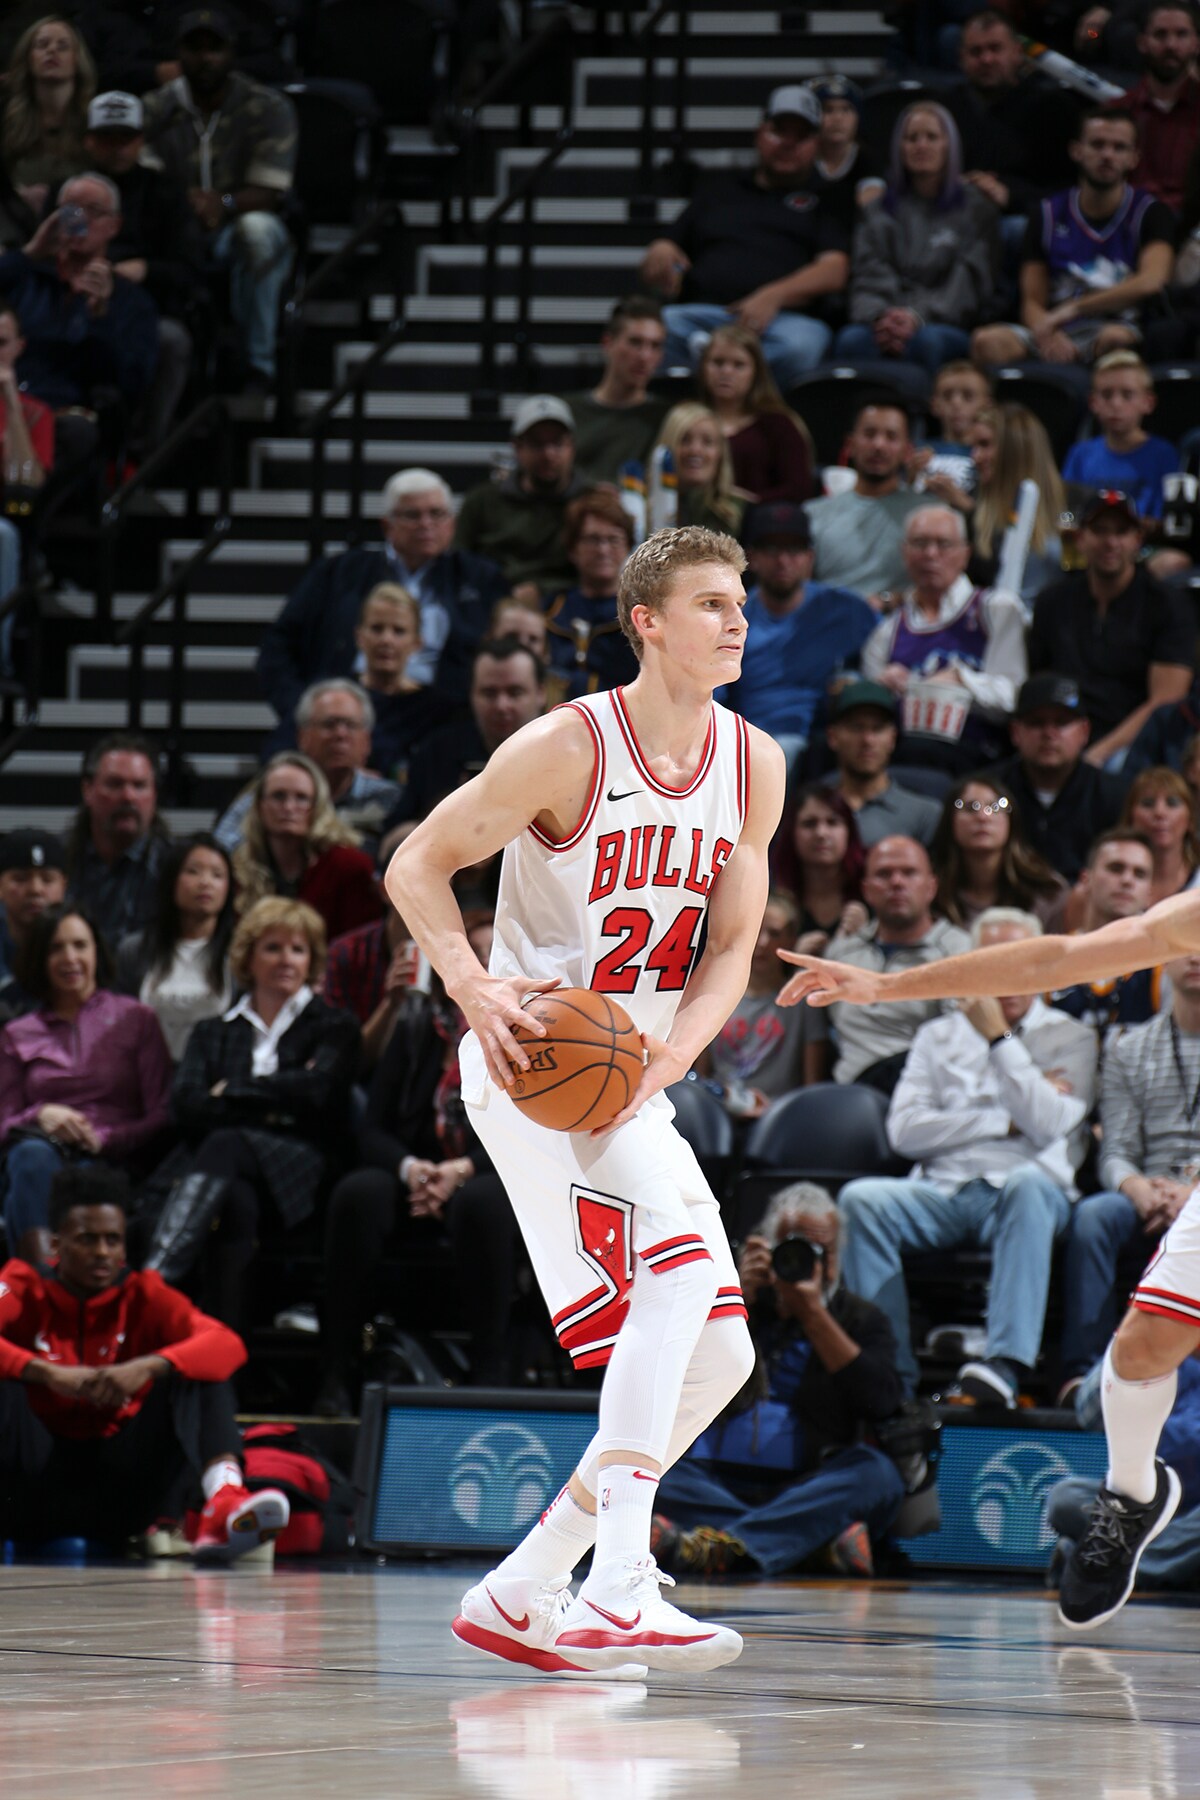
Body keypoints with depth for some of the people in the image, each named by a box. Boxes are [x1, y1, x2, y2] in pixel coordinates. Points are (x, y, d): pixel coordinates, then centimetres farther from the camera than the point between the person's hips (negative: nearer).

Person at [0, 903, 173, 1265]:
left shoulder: (135, 1019, 17)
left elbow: (162, 1116, 7)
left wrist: (102, 1139, -11)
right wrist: (42, 1116, -9)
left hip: (115, 1162, -1)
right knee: (31, 1155, -38)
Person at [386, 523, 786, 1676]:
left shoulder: (753, 766, 5)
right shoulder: (569, 747, -13)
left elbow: (731, 952, 8)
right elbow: (418, 865, -7)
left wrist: (670, 1054, -12)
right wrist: (477, 990, -23)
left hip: (636, 1077, 8)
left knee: (714, 1356, 4)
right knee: (682, 1252, -30)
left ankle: (522, 1593, 14)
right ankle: (615, 1594, -37)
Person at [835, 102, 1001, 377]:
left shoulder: (974, 208, 14)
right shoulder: (883, 208, 22)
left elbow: (968, 283, 2)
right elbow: (868, 277, 10)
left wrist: (919, 317, -17)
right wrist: (878, 316, -15)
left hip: (953, 327, -2)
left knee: (927, 341, -39)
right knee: (853, 339, -35)